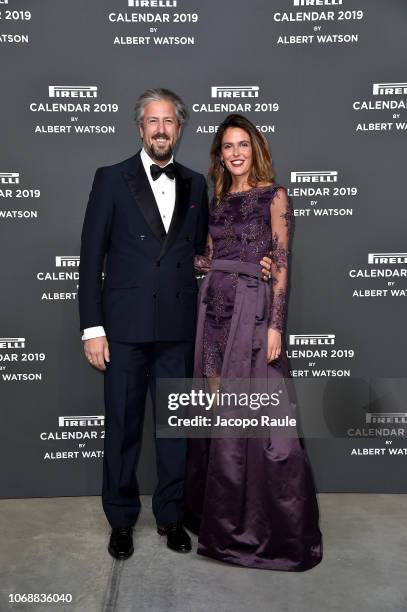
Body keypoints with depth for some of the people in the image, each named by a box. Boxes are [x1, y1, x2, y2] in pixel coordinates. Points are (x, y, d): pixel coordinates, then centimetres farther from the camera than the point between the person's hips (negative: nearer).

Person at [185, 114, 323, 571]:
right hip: (215, 307, 6)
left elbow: (281, 266, -7)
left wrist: (275, 325, -14)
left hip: (253, 310, -6)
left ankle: (271, 527, 15)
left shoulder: (274, 196, 0)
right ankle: (222, 513, 29)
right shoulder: (218, 200, 17)